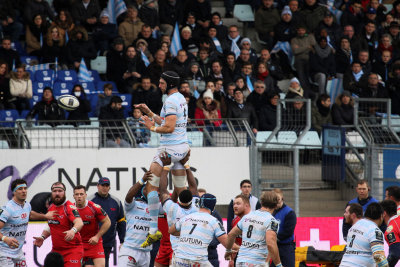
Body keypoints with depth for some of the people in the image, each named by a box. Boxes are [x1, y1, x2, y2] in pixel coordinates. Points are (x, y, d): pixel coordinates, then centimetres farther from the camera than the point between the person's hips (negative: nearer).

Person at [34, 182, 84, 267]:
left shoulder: (69, 207, -15)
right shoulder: (51, 208, 10)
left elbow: (79, 223, -32)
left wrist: (73, 230, -53)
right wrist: (42, 237, 10)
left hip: (72, 249, -7)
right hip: (56, 250, 7)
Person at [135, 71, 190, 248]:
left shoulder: (171, 101, -13)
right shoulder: (181, 99, 17)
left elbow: (169, 127, -21)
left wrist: (152, 128, -7)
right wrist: (150, 113, 23)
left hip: (170, 147, -10)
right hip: (183, 147, 10)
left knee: (151, 186, -7)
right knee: (180, 190, 12)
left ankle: (154, 230, -13)